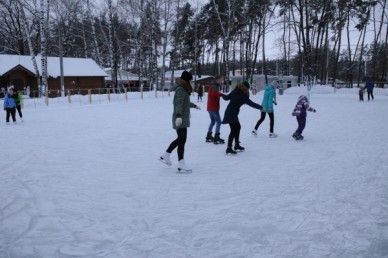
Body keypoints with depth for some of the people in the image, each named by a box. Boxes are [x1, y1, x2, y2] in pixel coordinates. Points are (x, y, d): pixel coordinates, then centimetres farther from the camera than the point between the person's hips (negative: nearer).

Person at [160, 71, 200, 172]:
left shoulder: (183, 89, 15)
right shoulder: (181, 89, -15)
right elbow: (179, 104, -30)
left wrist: (194, 105, 50)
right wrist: (178, 115, -45)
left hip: (183, 118, 10)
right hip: (180, 119, -10)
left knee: (180, 139, 19)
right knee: (182, 140, -10)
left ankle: (165, 156, 29)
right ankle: (181, 165, -9)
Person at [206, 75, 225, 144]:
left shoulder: (212, 86, 18)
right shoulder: (215, 86, -14)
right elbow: (215, 93, -34)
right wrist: (221, 94, -34)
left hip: (210, 108, 10)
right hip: (214, 108, -10)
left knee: (212, 121, 19)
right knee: (218, 122, -8)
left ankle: (208, 137, 22)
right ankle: (216, 138, -12)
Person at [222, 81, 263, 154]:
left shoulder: (234, 91, 3)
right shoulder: (243, 96, -16)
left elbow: (226, 97, 9)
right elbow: (251, 104, -12)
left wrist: (223, 95, 30)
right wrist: (261, 107, -3)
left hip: (229, 112, 9)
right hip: (232, 114, -9)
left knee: (237, 127, 21)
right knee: (234, 130, -14)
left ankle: (237, 144, 31)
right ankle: (229, 148, -20)